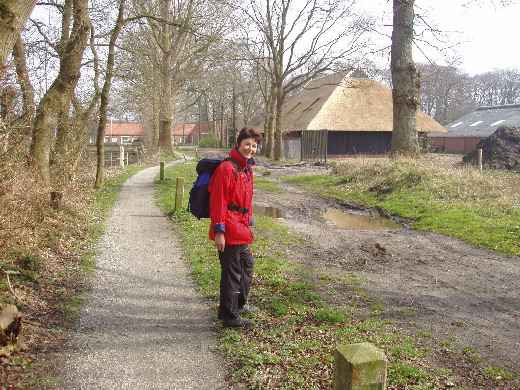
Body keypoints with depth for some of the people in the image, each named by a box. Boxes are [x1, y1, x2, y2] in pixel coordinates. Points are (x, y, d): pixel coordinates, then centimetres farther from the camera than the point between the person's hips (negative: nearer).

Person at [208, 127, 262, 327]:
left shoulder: (247, 168, 14)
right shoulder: (227, 168, -16)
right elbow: (218, 201, -20)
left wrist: (249, 221, 19)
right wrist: (219, 231, -22)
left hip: (242, 229, 10)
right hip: (229, 230, -10)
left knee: (247, 265, 23)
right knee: (232, 271, -2)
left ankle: (239, 304, 42)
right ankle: (229, 315, 11)